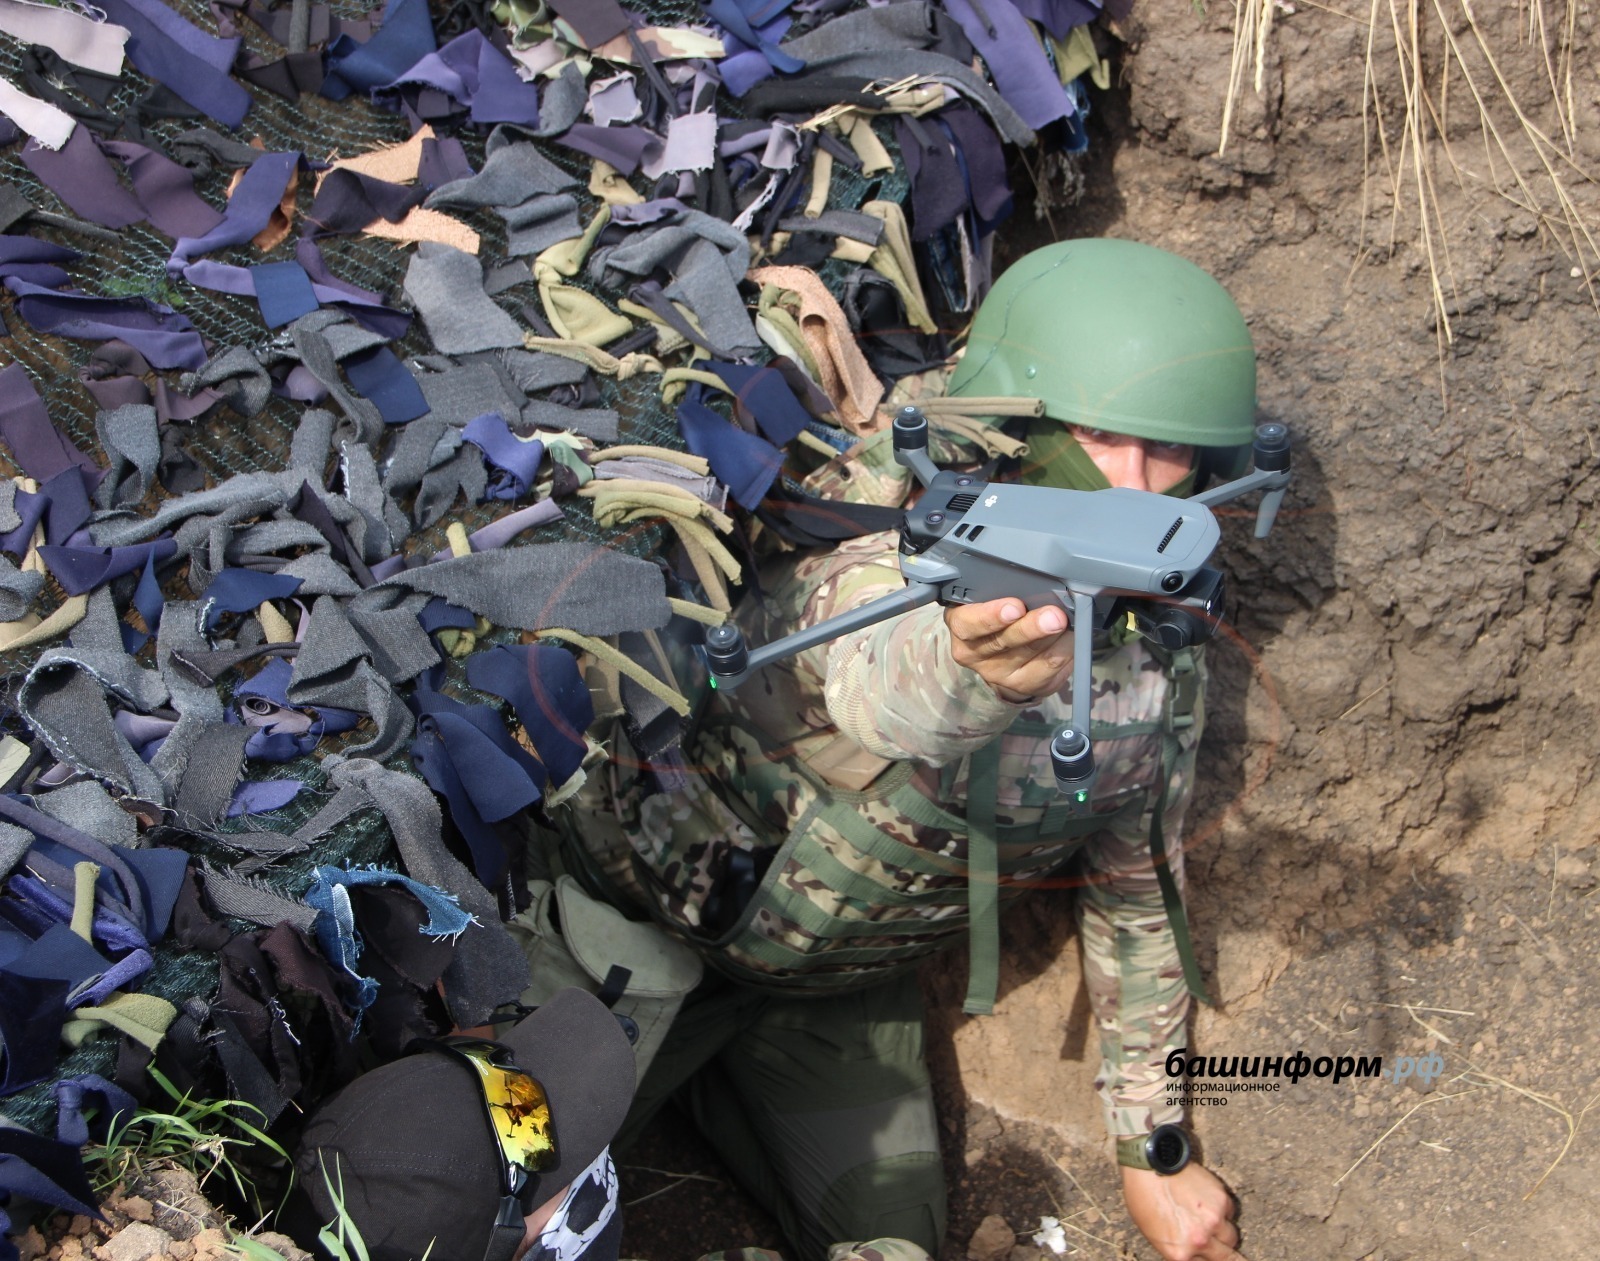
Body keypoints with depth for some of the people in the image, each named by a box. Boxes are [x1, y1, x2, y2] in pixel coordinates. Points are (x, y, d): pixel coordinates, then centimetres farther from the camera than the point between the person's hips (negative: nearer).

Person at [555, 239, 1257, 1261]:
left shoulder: (1166, 666, -10)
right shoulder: (882, 536, -29)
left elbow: (1138, 899, 3)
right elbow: (877, 682, -52)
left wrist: (1157, 1152, 6)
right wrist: (975, 666, -77)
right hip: (644, 916, -5)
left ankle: (706, 1066, 28)